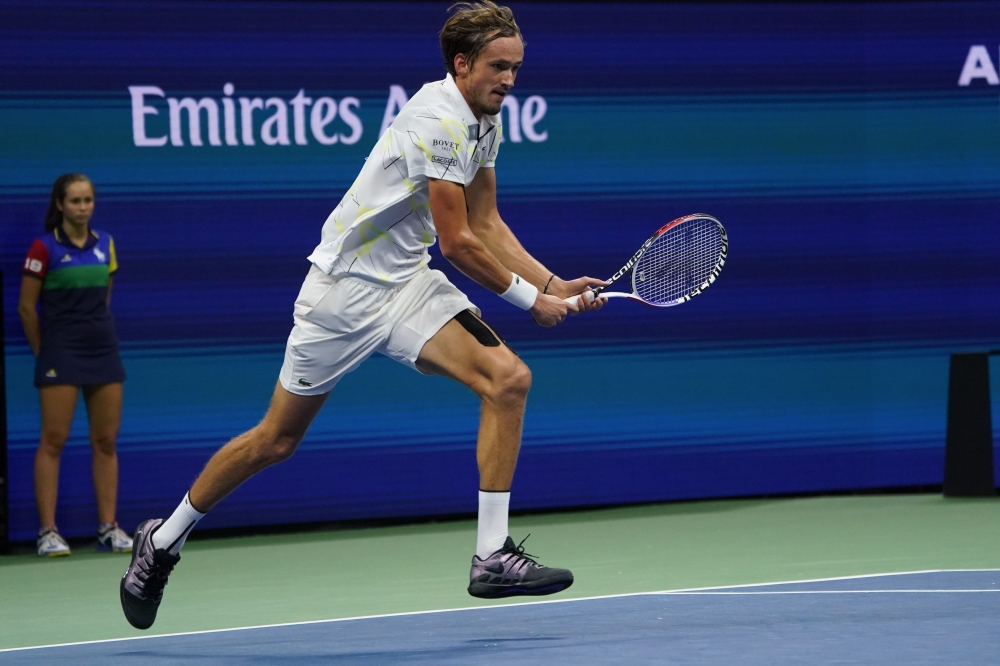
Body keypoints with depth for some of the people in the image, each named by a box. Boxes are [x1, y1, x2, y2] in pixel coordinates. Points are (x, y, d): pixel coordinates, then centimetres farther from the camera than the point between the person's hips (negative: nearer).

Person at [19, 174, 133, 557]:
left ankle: (108, 528, 9)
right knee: (54, 440, -6)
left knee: (106, 442, 5)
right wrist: (44, 351, 3)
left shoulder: (104, 245, 9)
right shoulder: (45, 248, -6)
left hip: (104, 351, 5)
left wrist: (97, 331, 16)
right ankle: (48, 532, -5)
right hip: (61, 353, -5)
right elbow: (26, 307, -2)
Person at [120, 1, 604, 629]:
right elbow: (458, 242, -21)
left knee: (508, 378, -15)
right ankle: (164, 540, 24)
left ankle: (493, 556, -14)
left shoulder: (485, 123, 6)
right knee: (276, 440, 4)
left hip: (409, 284, 8)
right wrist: (529, 297, -10)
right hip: (346, 287, -8)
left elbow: (486, 223, 14)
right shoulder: (439, 120, -23)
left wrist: (553, 284, 4)